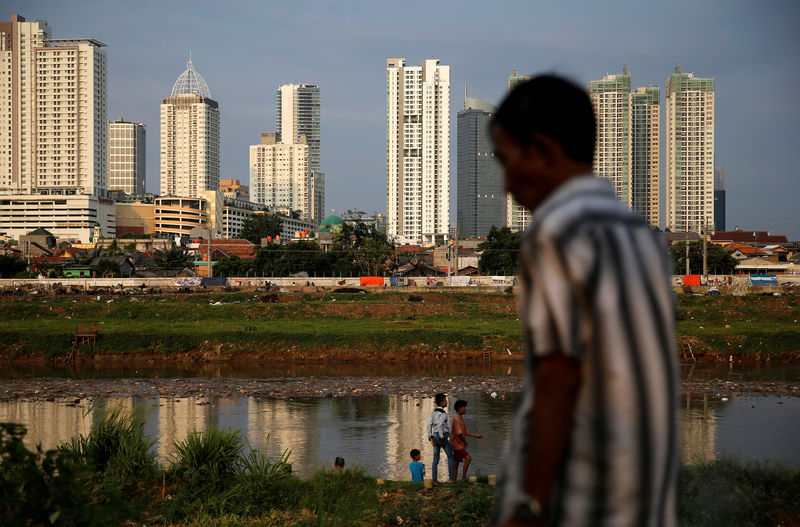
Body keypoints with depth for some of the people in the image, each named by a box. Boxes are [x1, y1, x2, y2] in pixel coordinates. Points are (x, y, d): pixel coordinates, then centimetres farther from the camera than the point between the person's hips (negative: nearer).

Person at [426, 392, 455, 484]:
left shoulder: (434, 412, 11)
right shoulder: (443, 414, -12)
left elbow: (429, 425, 7)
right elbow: (439, 426, -23)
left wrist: (430, 438, 6)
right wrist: (442, 438, -18)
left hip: (435, 436, 6)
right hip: (443, 436, -6)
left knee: (436, 459, 5)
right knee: (450, 456, 9)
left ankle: (434, 480, 1)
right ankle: (451, 478, 8)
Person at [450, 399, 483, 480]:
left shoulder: (461, 418, 16)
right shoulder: (456, 419, -16)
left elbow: (466, 431, 17)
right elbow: (459, 433, -20)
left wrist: (474, 436, 3)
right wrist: (465, 442, -8)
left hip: (460, 444, 10)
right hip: (456, 443, -10)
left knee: (456, 464, 10)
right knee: (468, 458, -20)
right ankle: (463, 477, -19)